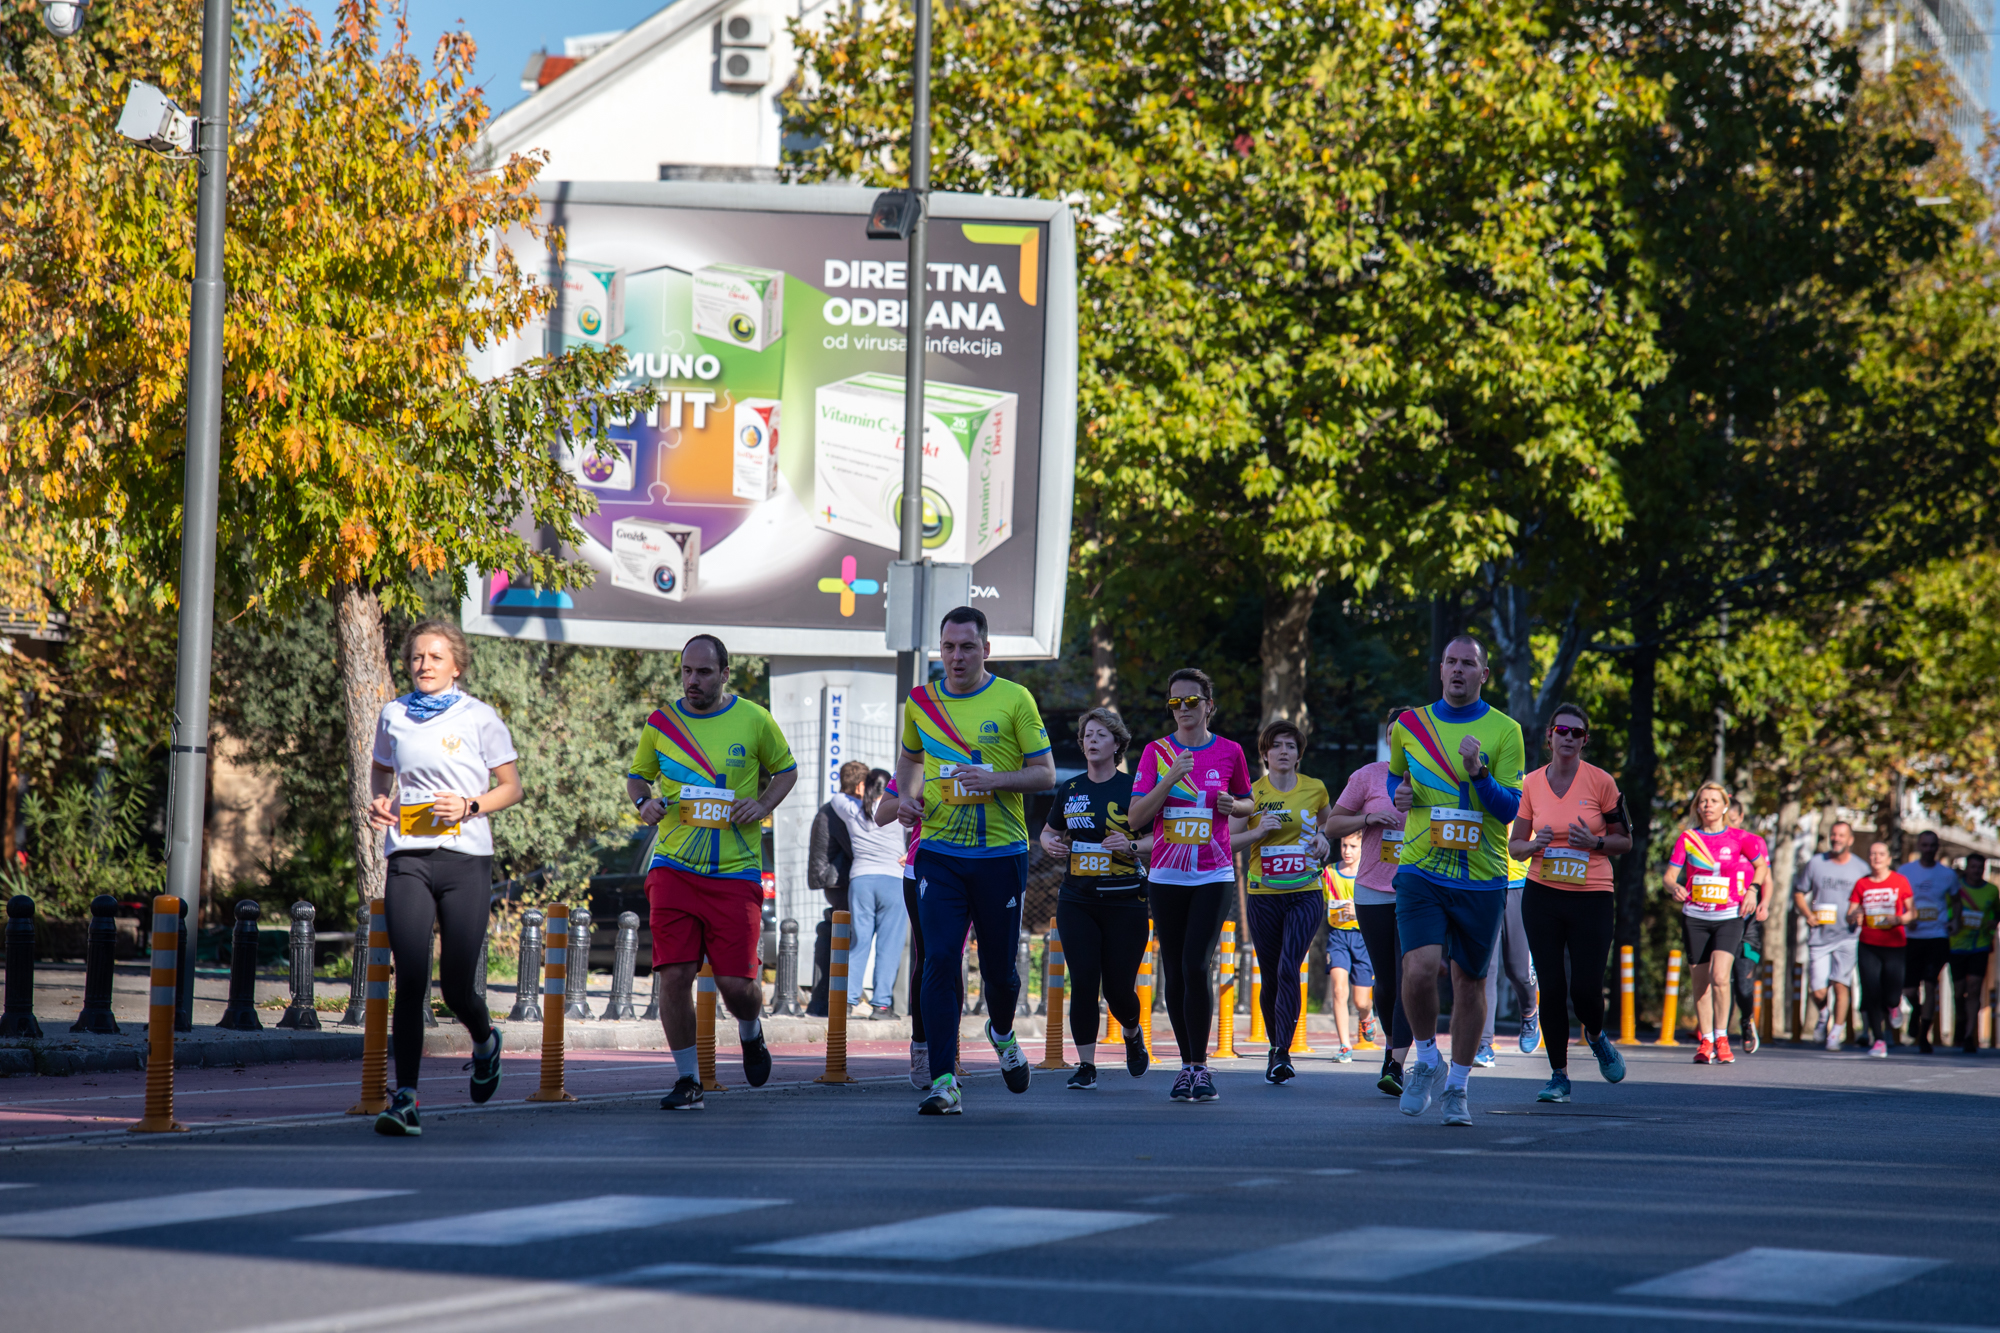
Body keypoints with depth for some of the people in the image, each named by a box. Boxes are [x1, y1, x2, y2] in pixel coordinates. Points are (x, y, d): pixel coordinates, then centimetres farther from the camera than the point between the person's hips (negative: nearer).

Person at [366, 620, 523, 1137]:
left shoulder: (479, 718, 1)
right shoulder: (394, 716, 9)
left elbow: (512, 786, 6)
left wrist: (470, 806, -11)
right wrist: (378, 802, 3)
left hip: (466, 860, -2)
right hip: (408, 858, 2)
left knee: (457, 987, 2)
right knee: (410, 982, -10)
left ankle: (484, 1041, 38)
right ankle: (405, 1100, -11)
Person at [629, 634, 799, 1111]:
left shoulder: (754, 721, 1)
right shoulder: (660, 722, 5)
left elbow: (786, 771, 14)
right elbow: (637, 776, 19)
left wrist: (763, 805, -4)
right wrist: (644, 802, -4)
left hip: (736, 871, -1)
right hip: (673, 868, 1)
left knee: (736, 982, -5)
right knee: (674, 973, -8)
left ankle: (750, 1030, 31)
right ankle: (687, 1080, 6)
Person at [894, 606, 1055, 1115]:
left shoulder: (1014, 700, -2)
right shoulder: (920, 702, 7)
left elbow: (1045, 773, -2)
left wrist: (994, 778, -19)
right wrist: (906, 798, 4)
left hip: (1001, 852, -1)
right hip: (939, 853, 1)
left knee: (998, 967, 7)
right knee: (940, 962, -12)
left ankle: (1002, 1034, 42)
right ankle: (943, 1083, -12)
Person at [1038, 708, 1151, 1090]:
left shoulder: (1132, 788, -2)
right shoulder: (1069, 790, 10)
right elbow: (1049, 832, 23)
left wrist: (1130, 846, -19)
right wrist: (1051, 843, 0)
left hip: (1124, 900, -3)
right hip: (1077, 900, 3)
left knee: (1118, 987, -1)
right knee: (1083, 982, -7)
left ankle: (1133, 1033, 33)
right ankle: (1086, 1066, 1)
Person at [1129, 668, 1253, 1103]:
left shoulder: (1229, 752, 3)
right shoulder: (1156, 752, 3)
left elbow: (1246, 802, 19)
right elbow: (1136, 817, -5)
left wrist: (1232, 805, -5)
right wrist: (1171, 779, -17)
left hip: (1213, 876, -2)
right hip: (1166, 877, 2)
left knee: (1195, 967, -15)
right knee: (1174, 974, 4)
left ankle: (1201, 1066, -9)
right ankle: (1187, 1064, 15)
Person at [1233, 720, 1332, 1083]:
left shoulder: (1315, 789, 5)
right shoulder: (1251, 794, 2)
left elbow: (1327, 822, 25)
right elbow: (1227, 840, 3)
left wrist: (1323, 839, 4)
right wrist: (1258, 832, -13)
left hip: (1305, 894, -1)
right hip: (1264, 896, 1)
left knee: (1288, 969, -18)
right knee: (1271, 977, 5)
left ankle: (1283, 1053, -21)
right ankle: (1275, 1046, 26)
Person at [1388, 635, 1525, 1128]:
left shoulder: (1504, 731, 0)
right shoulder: (1409, 726, 7)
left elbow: (1509, 810, -5)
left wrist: (1477, 772, -22)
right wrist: (1399, 795, 3)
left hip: (1482, 878, 0)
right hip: (1422, 870, 0)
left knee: (1470, 981, 6)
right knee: (1420, 968, -19)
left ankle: (1456, 1087, 21)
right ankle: (1426, 1059, 6)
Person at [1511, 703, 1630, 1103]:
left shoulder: (1600, 781, -3)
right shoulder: (1532, 784, 3)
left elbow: (1625, 841, 4)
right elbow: (1514, 844, 11)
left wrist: (1595, 842, -16)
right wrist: (1535, 845, -11)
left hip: (1591, 895, -2)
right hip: (1541, 894, 2)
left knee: (1585, 988, -8)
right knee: (1550, 987, -2)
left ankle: (1596, 1036, 27)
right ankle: (1559, 1075, 10)